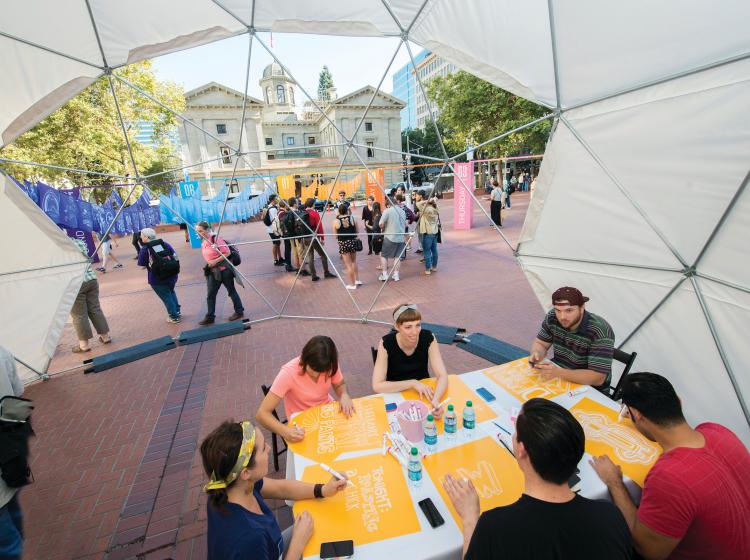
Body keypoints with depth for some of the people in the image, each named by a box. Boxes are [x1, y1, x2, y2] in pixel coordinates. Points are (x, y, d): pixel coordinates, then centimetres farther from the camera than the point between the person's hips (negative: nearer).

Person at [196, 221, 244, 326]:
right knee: (210, 294, 6)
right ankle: (210, 317, 15)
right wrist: (209, 264, 6)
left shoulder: (216, 239, -17)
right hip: (213, 271, 7)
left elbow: (227, 252, -19)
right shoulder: (203, 242, 6)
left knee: (231, 291, 7)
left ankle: (239, 312, 22)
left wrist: (215, 261, -21)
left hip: (224, 270, -7)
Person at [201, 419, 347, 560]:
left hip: (264, 547, 5)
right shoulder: (247, 538, -41)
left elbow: (280, 488, -6)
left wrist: (323, 490, -15)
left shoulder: (240, 485, -20)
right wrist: (298, 542, -19)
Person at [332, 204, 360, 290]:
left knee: (348, 264, 7)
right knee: (354, 262, 23)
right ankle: (357, 280, 28)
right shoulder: (352, 218, -5)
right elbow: (356, 231, 0)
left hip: (343, 243, -2)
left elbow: (335, 235, -2)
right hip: (353, 241, 2)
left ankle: (352, 284, 14)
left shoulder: (336, 221, -9)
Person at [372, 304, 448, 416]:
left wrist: (436, 400, -39)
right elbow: (377, 386, -25)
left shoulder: (428, 338, -19)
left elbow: (442, 375, -20)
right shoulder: (386, 343, -24)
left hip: (424, 391, 2)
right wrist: (413, 383, -31)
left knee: (437, 411, -20)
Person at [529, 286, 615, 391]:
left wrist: (558, 373, -37)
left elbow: (598, 378, -27)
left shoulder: (600, 332, -26)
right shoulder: (552, 317, -11)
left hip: (589, 389, -6)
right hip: (558, 377, 6)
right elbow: (540, 343, 1)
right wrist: (536, 355, -21)